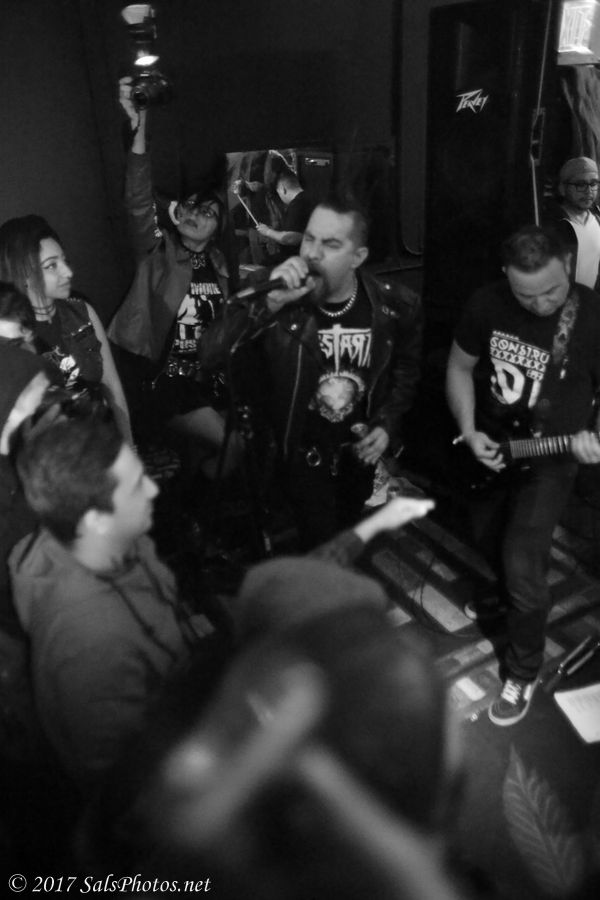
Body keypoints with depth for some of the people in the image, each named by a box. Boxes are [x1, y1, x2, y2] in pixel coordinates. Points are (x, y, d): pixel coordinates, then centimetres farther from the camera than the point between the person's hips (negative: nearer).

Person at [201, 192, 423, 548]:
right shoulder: (281, 301, -21)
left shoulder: (394, 306, -15)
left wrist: (387, 424, -7)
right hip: (303, 450, -3)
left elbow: (407, 367, 5)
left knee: (354, 542, 26)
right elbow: (211, 356, -31)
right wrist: (268, 305, -42)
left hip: (360, 449, 3)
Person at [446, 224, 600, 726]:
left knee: (524, 566, -8)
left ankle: (523, 673, 15)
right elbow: (460, 368, 2)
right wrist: (468, 431, -10)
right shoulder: (487, 305, -12)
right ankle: (506, 593, 56)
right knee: (487, 537, 22)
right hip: (491, 446, 4)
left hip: (550, 458, -4)